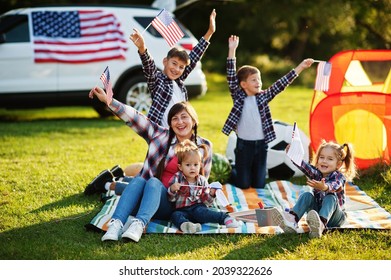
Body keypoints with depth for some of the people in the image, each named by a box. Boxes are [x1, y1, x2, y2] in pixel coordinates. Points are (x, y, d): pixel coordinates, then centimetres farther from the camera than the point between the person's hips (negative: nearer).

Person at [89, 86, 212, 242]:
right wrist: (108, 100, -13)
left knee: (154, 182, -31)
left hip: (173, 206, -2)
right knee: (138, 180, -30)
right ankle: (116, 224, -48)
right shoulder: (161, 135, 9)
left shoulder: (204, 146, 8)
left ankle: (138, 225, -54)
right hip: (147, 198, 2)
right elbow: (135, 118, -2)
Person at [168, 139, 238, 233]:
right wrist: (172, 190, -21)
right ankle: (184, 224, -64)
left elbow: (206, 202, 8)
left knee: (199, 211, -35)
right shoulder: (177, 178, 2)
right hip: (182, 210, 0)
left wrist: (211, 194, -12)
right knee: (175, 215, -33)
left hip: (197, 207, 0)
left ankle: (224, 217, -44)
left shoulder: (202, 180, 7)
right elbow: (171, 199, -1)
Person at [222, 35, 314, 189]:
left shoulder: (263, 96, 4)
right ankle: (232, 172, 35)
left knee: (259, 185, 8)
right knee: (243, 184, 4)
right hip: (244, 144, -3)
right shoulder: (239, 97, -4)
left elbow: (281, 84, 0)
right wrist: (232, 50, -20)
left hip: (261, 144, 3)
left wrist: (301, 66, -5)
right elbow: (231, 77, -12)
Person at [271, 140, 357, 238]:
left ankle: (320, 225, -63)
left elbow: (333, 186, -35)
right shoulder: (316, 173, 3)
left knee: (331, 197, -32)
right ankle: (291, 220, -45)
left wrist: (324, 187, -59)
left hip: (334, 217, -4)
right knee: (307, 195, -19)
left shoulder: (339, 177, -10)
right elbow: (305, 167, -19)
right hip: (316, 213, 4)